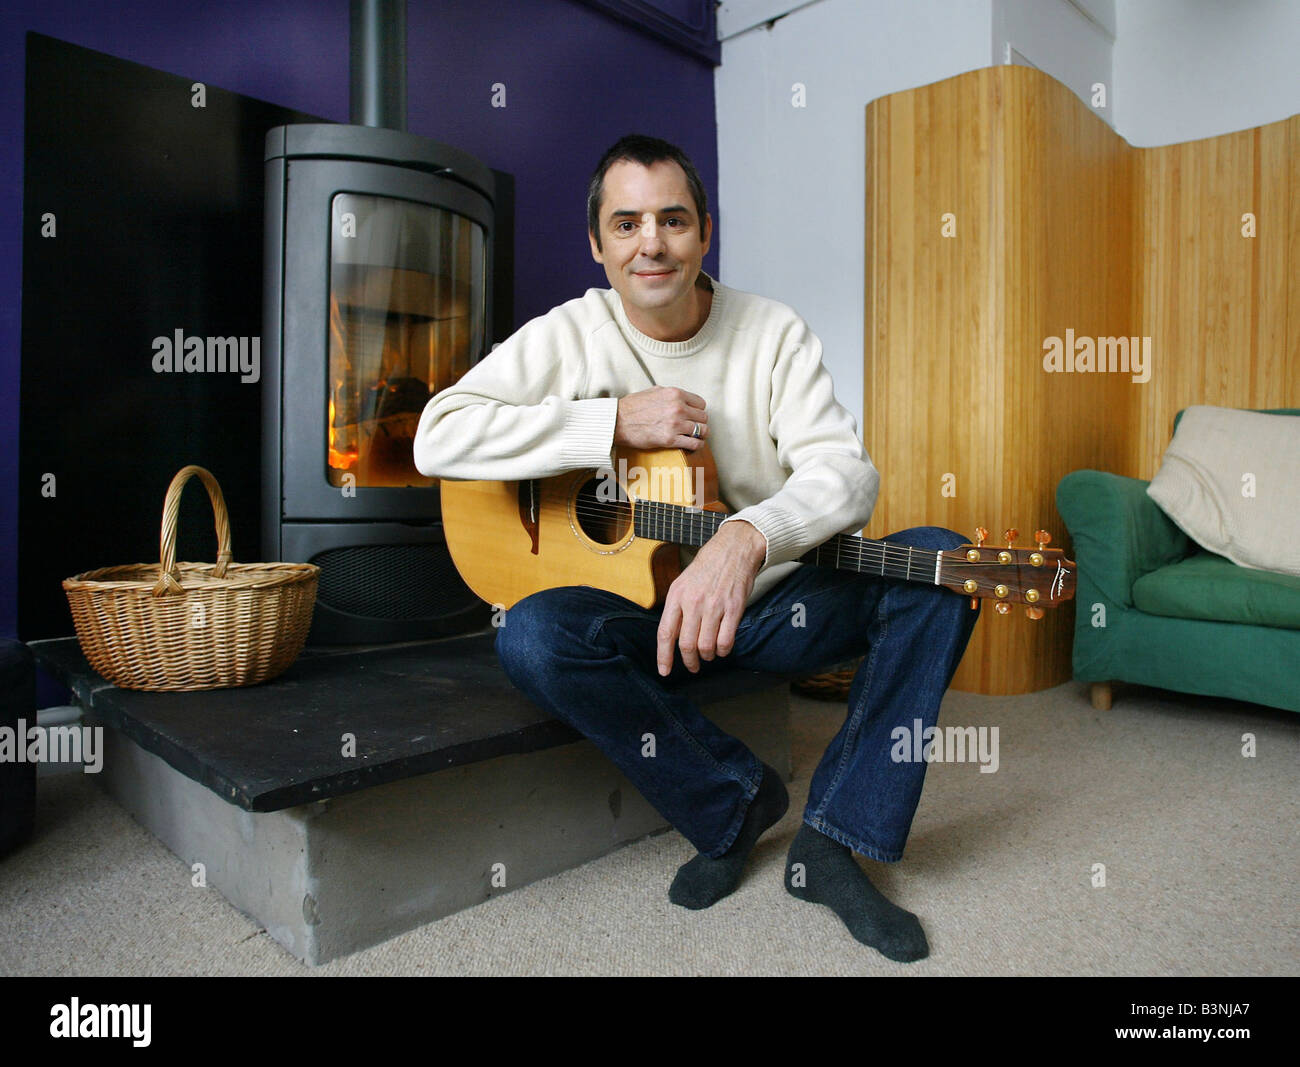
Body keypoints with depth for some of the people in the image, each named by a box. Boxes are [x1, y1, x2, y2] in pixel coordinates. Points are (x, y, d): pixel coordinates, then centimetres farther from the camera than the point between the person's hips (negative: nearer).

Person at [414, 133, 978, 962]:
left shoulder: (775, 333, -3)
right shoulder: (570, 335, -4)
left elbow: (848, 471, -17)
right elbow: (438, 437, -16)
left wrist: (747, 539, -38)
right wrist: (616, 421, -22)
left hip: (774, 604, 1)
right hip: (639, 614, 0)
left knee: (939, 561, -20)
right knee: (533, 633, -31)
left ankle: (835, 842, -12)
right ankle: (738, 801, -8)